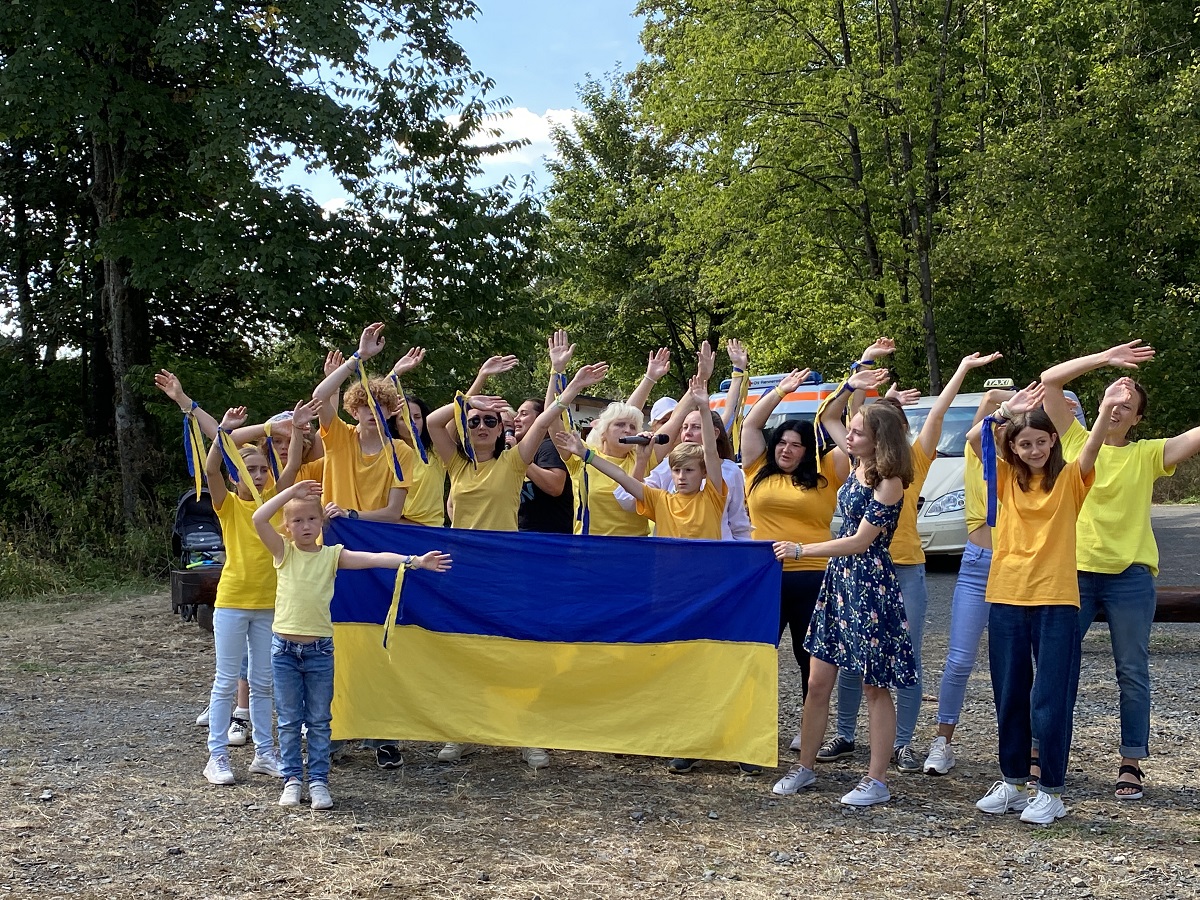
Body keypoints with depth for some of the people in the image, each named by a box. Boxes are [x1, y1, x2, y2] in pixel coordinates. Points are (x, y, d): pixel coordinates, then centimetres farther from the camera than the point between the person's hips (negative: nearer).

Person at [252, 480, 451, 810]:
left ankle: (318, 781, 14)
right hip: (284, 647, 0)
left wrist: (415, 561, -19)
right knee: (289, 720, 8)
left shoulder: (332, 555, 1)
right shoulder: (284, 552, 0)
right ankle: (292, 779, 18)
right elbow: (259, 519, -13)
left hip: (320, 649, 0)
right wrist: (291, 491, -13)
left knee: (319, 720, 7)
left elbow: (373, 559, -9)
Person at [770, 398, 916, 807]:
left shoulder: (890, 483, -16)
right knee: (818, 682, 10)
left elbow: (859, 541, -19)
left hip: (871, 586, -8)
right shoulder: (857, 464, 7)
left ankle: (877, 781, 9)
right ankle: (805, 766, 20)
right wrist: (849, 388, 15)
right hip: (838, 578, 8)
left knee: (875, 686, 1)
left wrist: (801, 550, -19)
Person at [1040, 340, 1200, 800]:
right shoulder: (1077, 441, 5)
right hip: (1073, 572, 0)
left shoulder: (1147, 455, 4)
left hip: (1130, 577, 0)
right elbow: (1049, 381, -3)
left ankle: (1131, 763, 14)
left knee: (1132, 673, 5)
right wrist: (1105, 358, -8)